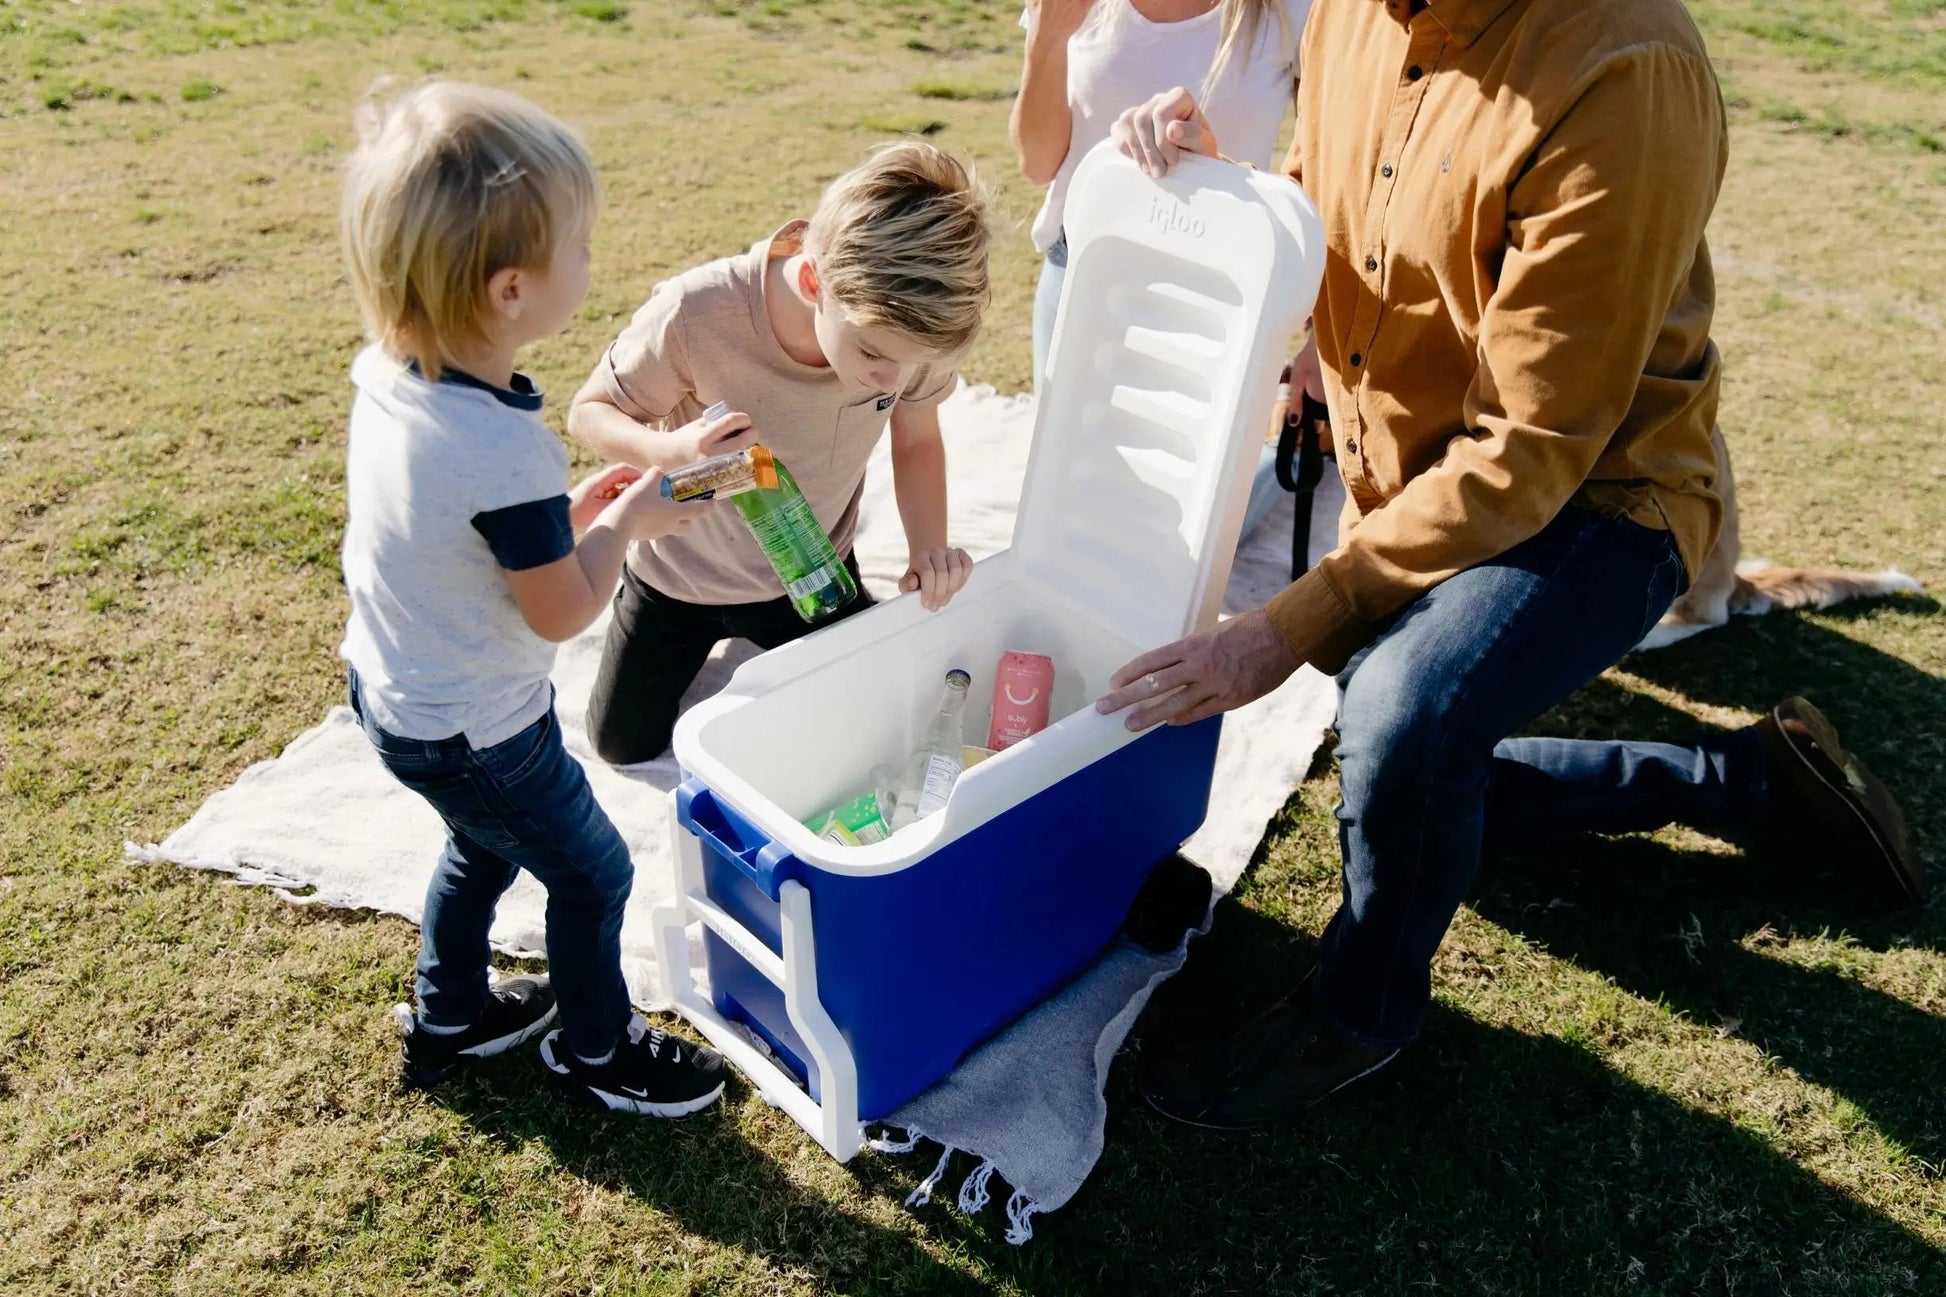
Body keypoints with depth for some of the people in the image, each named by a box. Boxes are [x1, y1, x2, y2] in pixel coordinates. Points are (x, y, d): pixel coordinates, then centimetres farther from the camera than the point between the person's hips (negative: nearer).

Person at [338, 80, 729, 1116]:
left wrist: (569, 508, -1)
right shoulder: (509, 452, -35)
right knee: (592, 874, 15)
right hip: (476, 735, -8)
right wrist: (625, 523, -8)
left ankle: (446, 1017, 52)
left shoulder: (385, 374, -10)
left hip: (388, 692, 8)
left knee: (483, 848, 31)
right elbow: (562, 612, -22)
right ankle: (596, 1050, 38)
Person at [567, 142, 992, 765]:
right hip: (682, 573, -1)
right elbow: (589, 410, -21)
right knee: (625, 743, 14)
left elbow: (916, 438, -9)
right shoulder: (695, 314, -37)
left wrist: (930, 546, -26)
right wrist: (670, 449, -43)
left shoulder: (914, 324, -28)